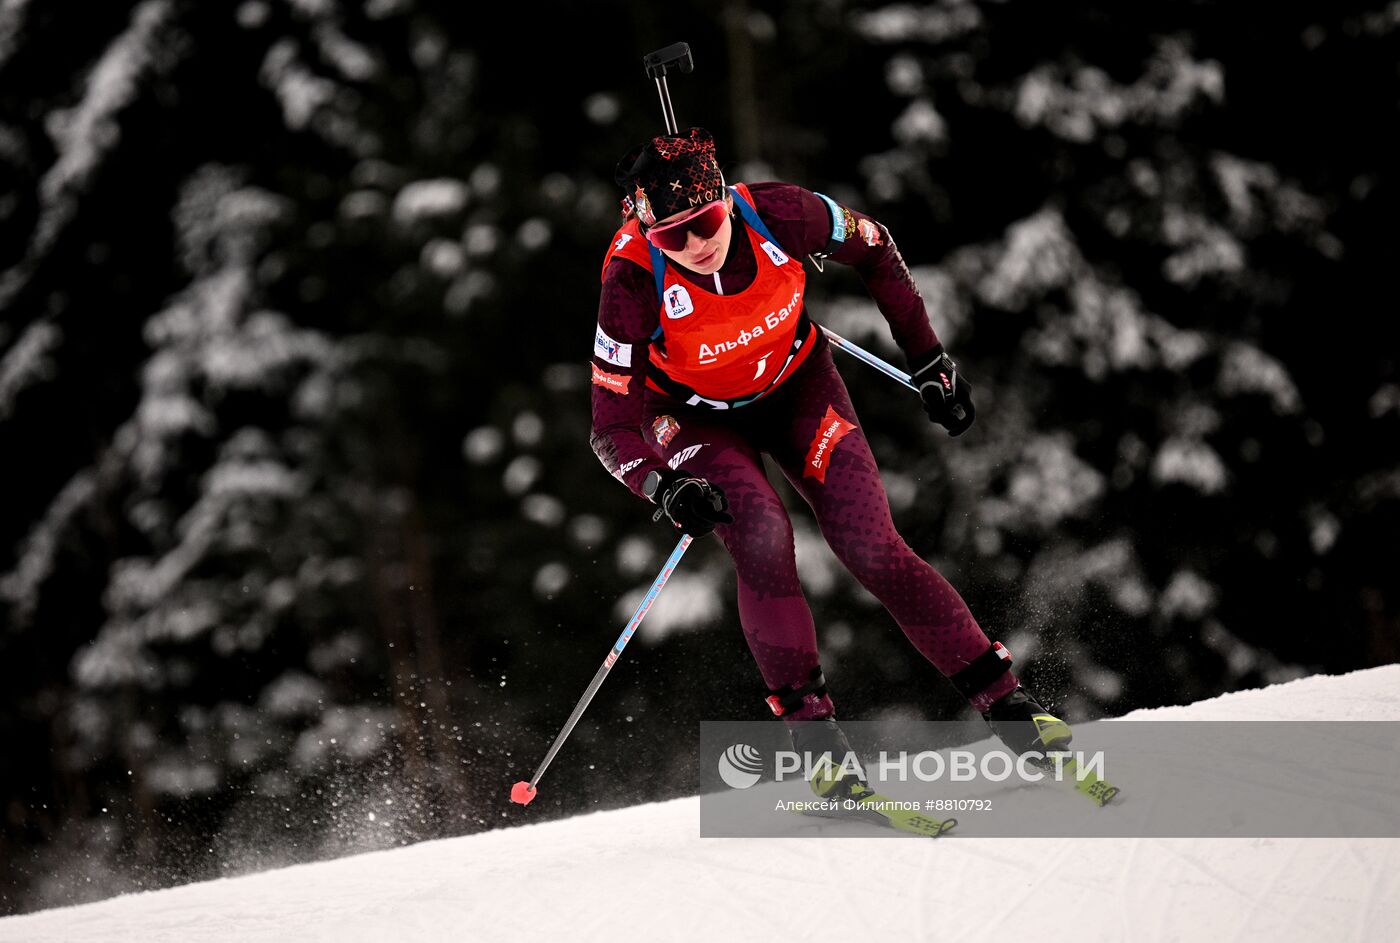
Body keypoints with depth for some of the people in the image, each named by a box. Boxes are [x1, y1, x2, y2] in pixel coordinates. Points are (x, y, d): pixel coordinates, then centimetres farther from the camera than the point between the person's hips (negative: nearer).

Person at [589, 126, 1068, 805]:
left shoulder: (776, 215, -29)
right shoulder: (633, 283, -33)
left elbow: (874, 250, -7)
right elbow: (612, 427, -28)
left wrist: (928, 361, -4)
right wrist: (665, 489, -47)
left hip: (795, 386, 1)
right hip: (695, 419, -1)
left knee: (871, 549, -12)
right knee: (762, 540, -27)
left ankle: (1004, 702, -5)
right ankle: (812, 729, -16)